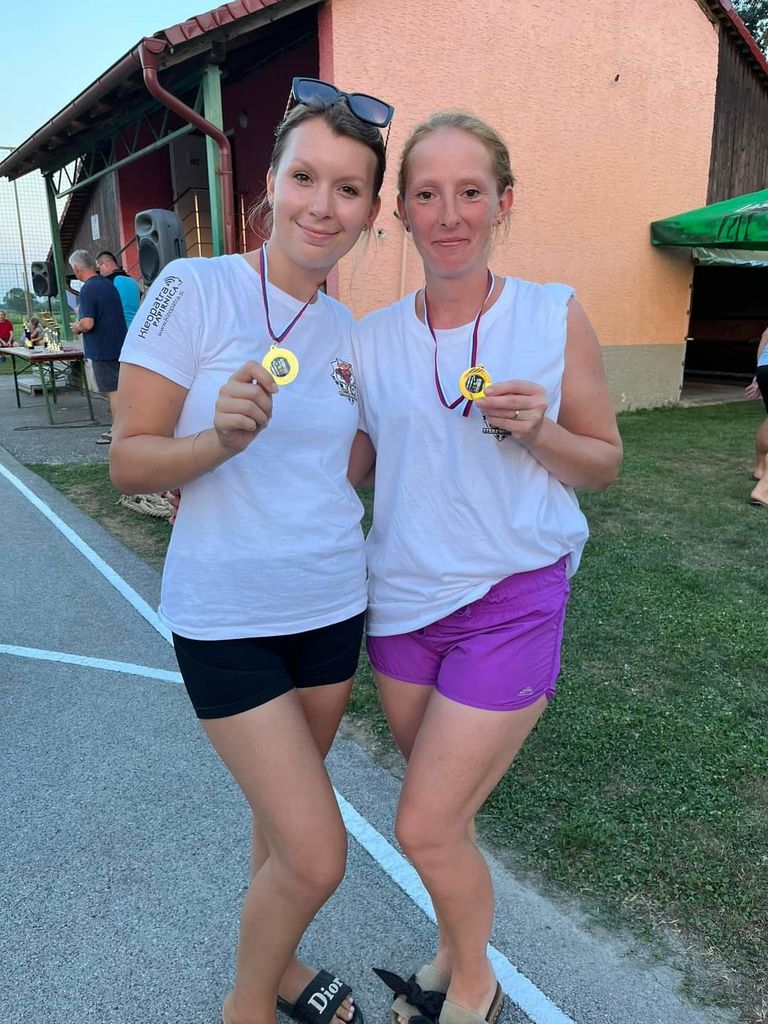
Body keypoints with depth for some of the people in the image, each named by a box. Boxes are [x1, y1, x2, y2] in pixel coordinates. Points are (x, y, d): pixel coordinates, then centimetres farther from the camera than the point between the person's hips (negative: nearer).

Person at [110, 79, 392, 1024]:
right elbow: (128, 461, -10)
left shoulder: (346, 330, 5)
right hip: (226, 617, -5)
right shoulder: (193, 289, -11)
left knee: (283, 814, 21)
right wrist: (223, 437, -28)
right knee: (317, 855, -2)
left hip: (331, 605, 5)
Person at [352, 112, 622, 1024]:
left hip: (513, 599, -3)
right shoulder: (370, 339, 1)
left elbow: (605, 463, 0)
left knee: (424, 828, 0)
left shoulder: (556, 317, -6)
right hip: (400, 598, 4)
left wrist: (537, 430, -19)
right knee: (442, 808, 19)